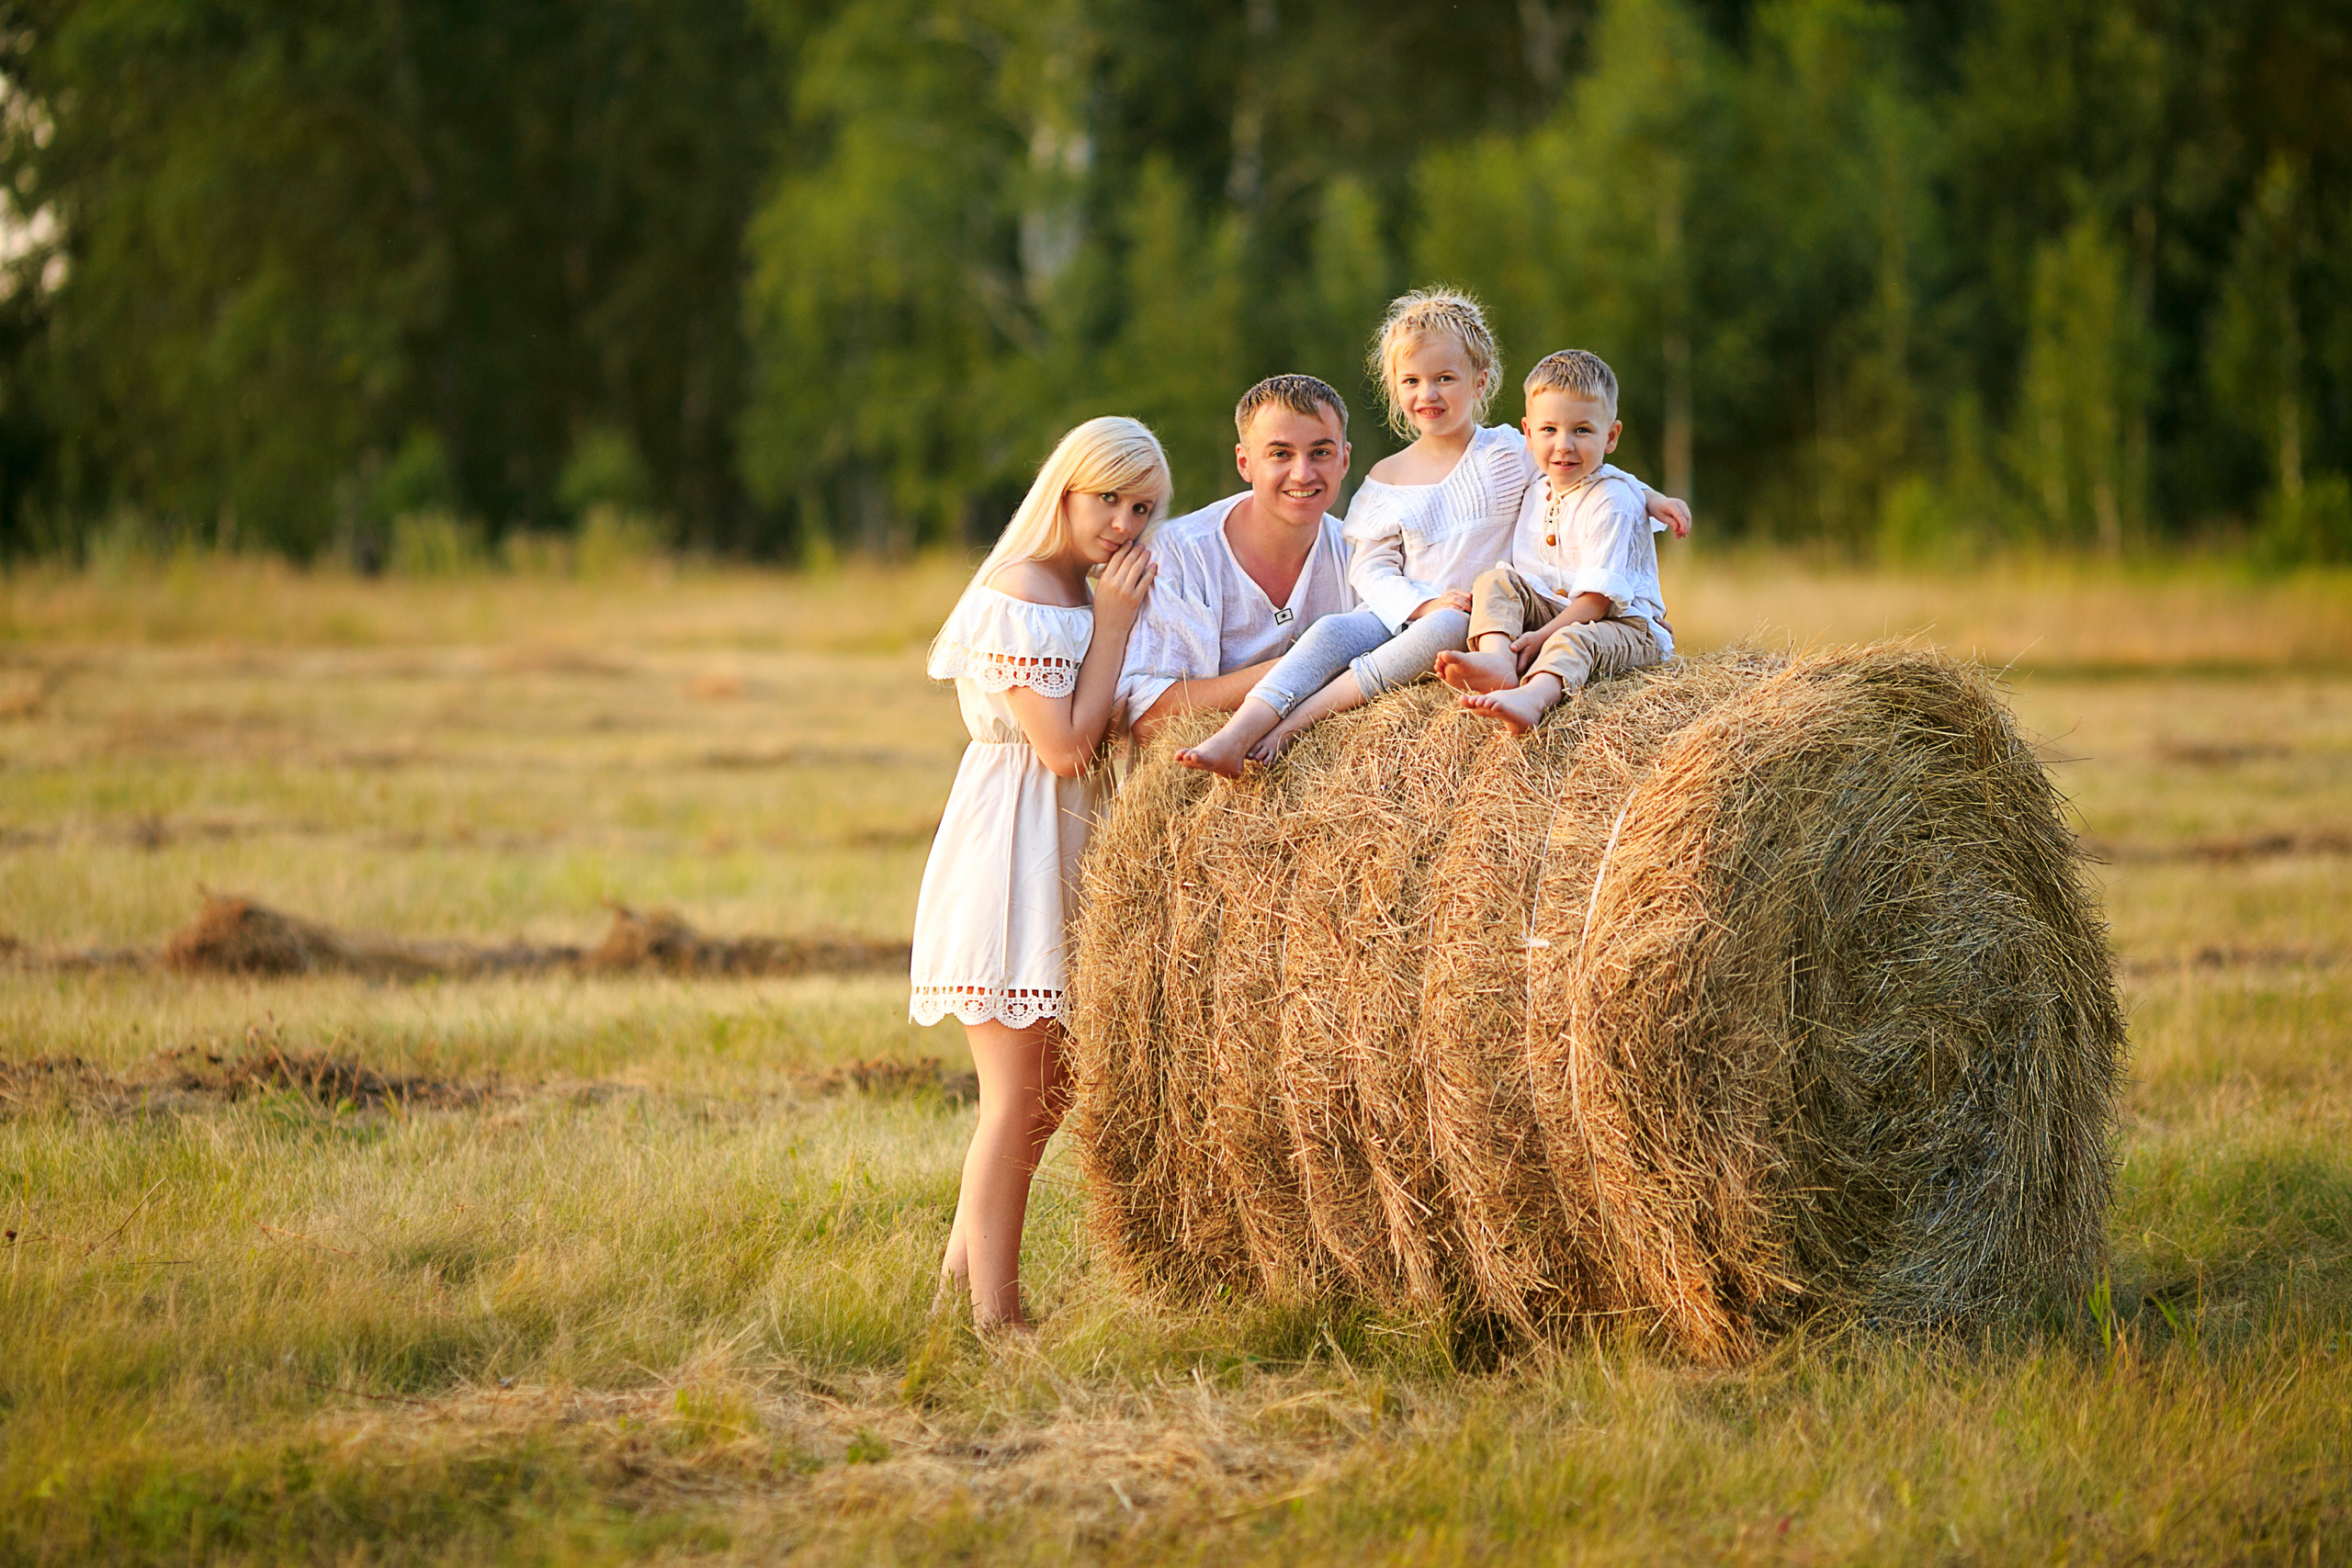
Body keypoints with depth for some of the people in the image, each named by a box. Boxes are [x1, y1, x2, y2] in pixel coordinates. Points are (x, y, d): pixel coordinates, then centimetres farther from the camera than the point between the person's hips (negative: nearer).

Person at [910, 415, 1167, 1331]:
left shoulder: (1084, 596, 13)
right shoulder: (1018, 594, -15)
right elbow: (1064, 746, -21)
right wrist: (1114, 623, -16)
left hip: (1060, 858, 9)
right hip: (1007, 850, -9)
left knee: (1044, 1093, 13)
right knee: (1018, 1098, -7)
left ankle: (962, 1280, 22)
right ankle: (993, 1317, -1)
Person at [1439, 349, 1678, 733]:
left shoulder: (1612, 500, -14)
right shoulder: (1536, 492, 12)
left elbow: (1599, 596, -20)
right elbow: (1526, 579, 19)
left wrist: (1542, 636, -26)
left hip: (1625, 623, -8)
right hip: (1552, 611, 8)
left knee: (1574, 640, -37)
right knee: (1495, 582, -9)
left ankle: (1531, 697, -70)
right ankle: (1498, 661, -38)